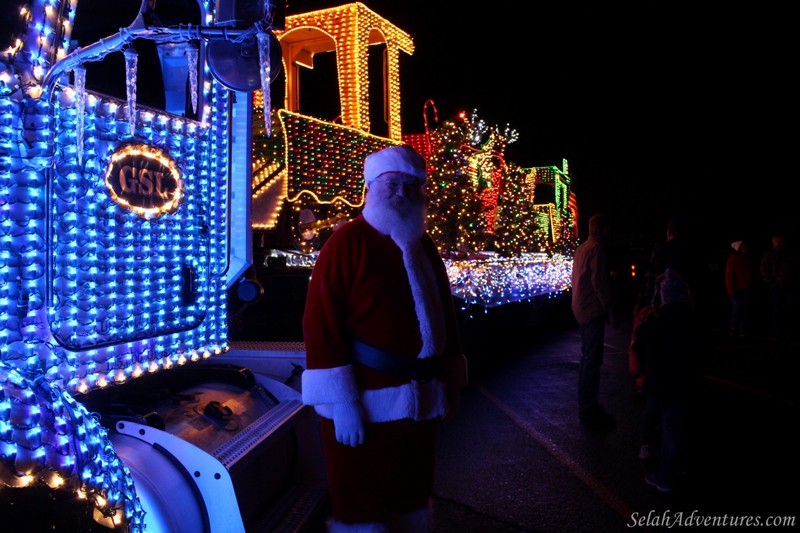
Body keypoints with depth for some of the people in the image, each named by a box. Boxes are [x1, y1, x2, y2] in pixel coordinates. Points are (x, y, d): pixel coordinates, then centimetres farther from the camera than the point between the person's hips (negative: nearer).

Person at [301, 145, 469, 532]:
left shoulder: (424, 247, 10)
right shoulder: (348, 242, -13)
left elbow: (444, 314, 16)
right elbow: (321, 321, -19)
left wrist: (452, 379, 15)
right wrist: (340, 400, -22)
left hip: (419, 403, 7)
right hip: (365, 404, -7)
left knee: (412, 499, 22)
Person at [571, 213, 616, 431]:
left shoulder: (581, 248, 14)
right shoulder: (597, 249, -16)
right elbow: (600, 282, -20)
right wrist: (610, 309, -14)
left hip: (581, 308, 10)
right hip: (593, 310, -10)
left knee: (587, 357, 17)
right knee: (592, 360, -5)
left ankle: (586, 405, 26)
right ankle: (589, 410, -1)